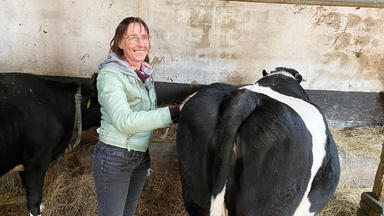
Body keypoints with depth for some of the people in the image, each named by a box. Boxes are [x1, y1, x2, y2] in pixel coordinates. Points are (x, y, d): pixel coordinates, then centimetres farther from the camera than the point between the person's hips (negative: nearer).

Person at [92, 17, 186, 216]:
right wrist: (176, 111, -37)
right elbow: (124, 120, -33)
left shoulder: (145, 73, 6)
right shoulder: (110, 74, -19)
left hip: (141, 154, 7)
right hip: (114, 156, -7)